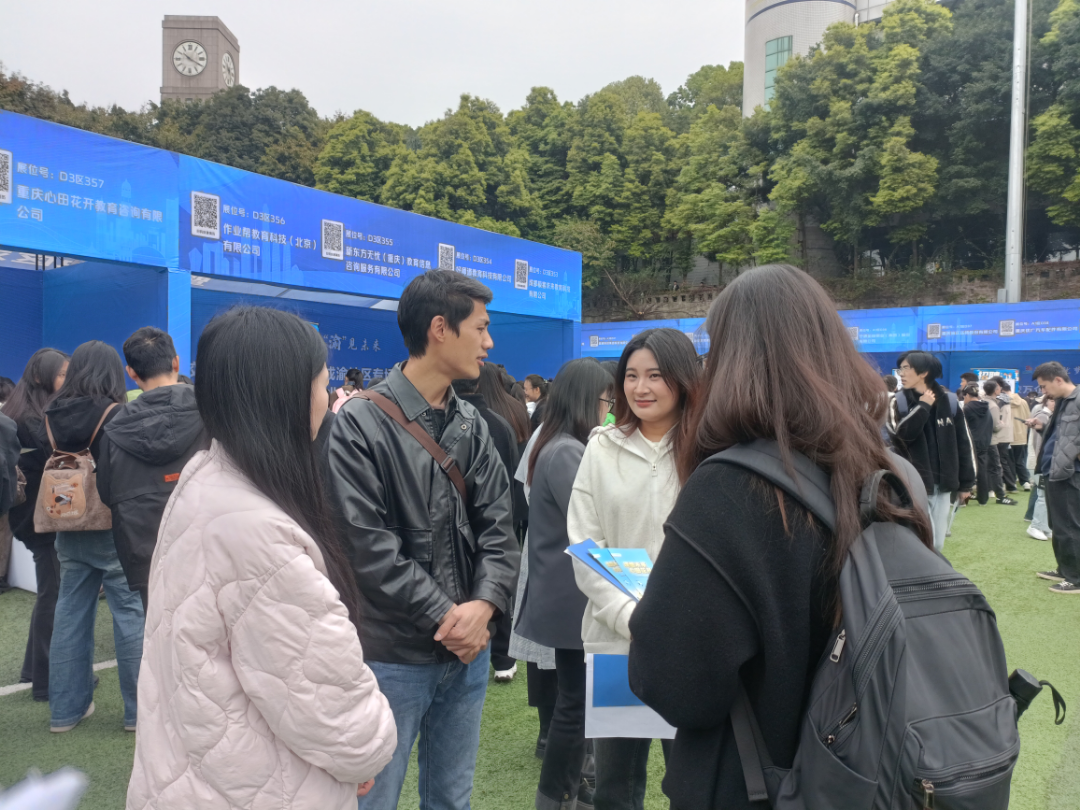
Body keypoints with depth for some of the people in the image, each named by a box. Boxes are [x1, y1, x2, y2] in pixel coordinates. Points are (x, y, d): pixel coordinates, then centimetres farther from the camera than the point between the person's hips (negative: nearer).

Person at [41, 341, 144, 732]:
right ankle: (140, 709, 10)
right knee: (132, 615, 3)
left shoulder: (52, 418, 0)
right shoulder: (118, 418, -15)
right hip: (114, 530, -5)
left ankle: (65, 708, 23)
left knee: (70, 615, 14)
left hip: (69, 531, 5)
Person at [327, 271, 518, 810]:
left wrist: (484, 604, -14)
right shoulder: (360, 424, -11)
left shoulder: (472, 425, 6)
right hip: (391, 654, -5)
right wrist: (443, 615, -17)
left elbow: (497, 525, 2)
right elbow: (368, 545, -17)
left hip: (467, 649, 6)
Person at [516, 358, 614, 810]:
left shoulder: (560, 447, 13)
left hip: (565, 594, 10)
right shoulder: (567, 453, -20)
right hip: (572, 597, -10)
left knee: (576, 698, 18)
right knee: (576, 701, 1)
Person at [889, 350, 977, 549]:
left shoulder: (949, 402, 3)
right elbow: (901, 433, -21)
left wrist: (965, 484, 7)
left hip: (942, 485, 3)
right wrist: (922, 406, -15)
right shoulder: (900, 402, -2)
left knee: (937, 544, 11)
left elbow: (963, 444, 7)